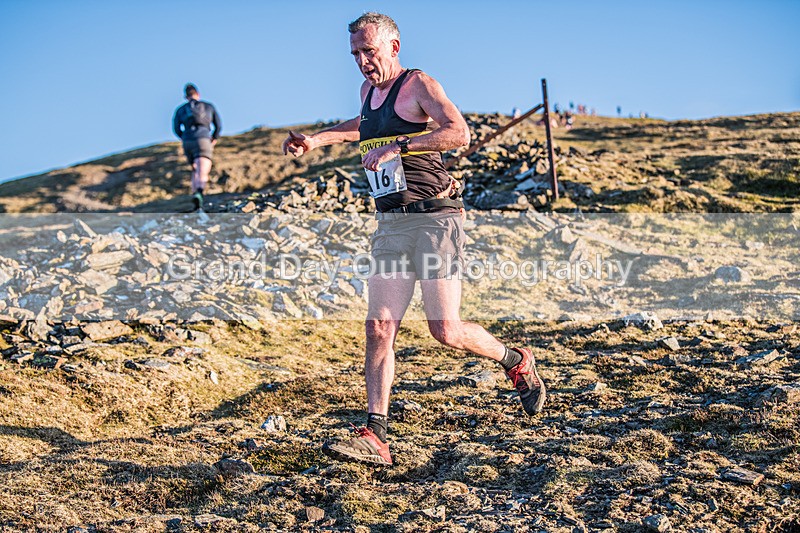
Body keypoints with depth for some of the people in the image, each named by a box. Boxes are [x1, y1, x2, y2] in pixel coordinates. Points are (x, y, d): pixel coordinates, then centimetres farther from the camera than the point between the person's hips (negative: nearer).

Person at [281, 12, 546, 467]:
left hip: (434, 220, -7)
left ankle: (518, 363, 21)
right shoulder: (369, 90, 16)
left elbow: (459, 133, -25)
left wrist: (397, 147, -28)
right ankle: (375, 438, -4)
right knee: (379, 329, -5)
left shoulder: (419, 84, -7)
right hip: (391, 226, 7)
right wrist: (317, 140, 32)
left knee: (446, 331, -7)